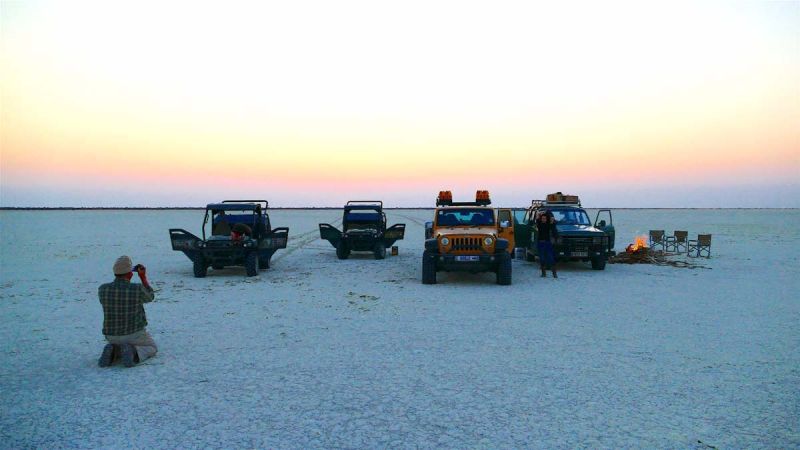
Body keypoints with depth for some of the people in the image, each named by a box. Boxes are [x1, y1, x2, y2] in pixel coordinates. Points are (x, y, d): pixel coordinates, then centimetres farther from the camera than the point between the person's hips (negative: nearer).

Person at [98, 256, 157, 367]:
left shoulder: (102, 289, -12)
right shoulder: (138, 289, -21)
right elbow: (150, 297, 3)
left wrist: (120, 278, 9)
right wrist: (143, 277, 5)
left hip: (112, 336, 4)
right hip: (135, 334, -4)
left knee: (118, 345, 37)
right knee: (151, 347, 24)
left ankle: (113, 353, 0)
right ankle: (133, 353, -9)